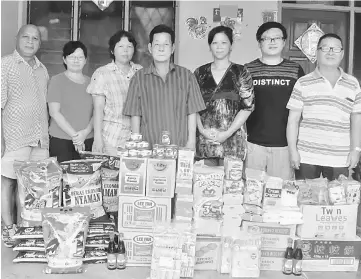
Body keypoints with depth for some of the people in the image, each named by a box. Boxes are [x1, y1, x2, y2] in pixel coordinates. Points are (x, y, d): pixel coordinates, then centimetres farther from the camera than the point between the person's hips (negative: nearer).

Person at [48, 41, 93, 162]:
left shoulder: (90, 82, 12)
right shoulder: (57, 80, 2)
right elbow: (54, 112, -5)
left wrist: (86, 132, -8)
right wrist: (74, 135, -10)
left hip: (87, 141, 3)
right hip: (61, 142, -3)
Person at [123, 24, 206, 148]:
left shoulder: (186, 76, 8)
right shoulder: (139, 78, 7)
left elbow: (192, 113, 6)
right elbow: (135, 116, 5)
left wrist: (191, 142, -1)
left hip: (180, 147, 0)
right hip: (148, 147, 0)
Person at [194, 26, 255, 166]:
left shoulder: (240, 73, 2)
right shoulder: (200, 73, 9)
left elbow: (248, 106, -3)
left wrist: (228, 133, -11)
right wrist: (202, 130, -8)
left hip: (232, 141, -2)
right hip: (204, 140, 2)